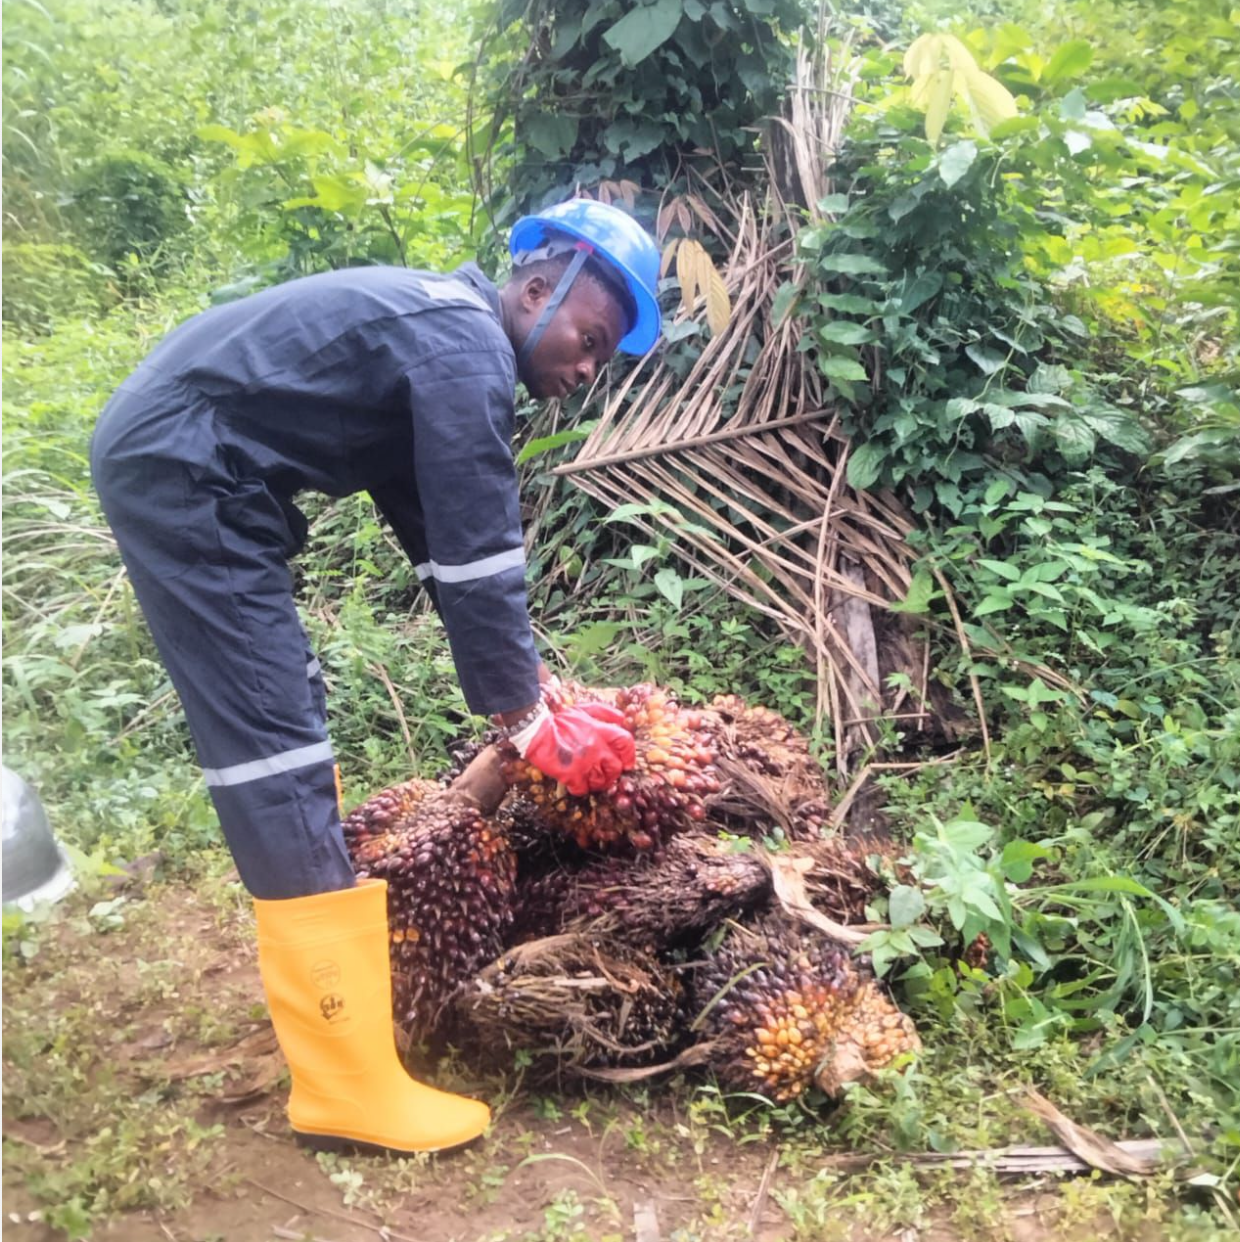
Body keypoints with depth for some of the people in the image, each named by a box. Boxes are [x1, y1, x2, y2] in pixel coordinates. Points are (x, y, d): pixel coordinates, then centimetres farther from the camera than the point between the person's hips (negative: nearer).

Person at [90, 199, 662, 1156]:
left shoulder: (440, 331, 14)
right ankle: (347, 1086, -5)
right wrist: (528, 719, -9)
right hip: (179, 472, -11)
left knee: (285, 713, 17)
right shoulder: (468, 352, -16)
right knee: (277, 754, -12)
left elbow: (439, 533, 17)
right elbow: (476, 553, -18)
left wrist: (527, 676, 15)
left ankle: (320, 961, 34)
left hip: (190, 470, 11)